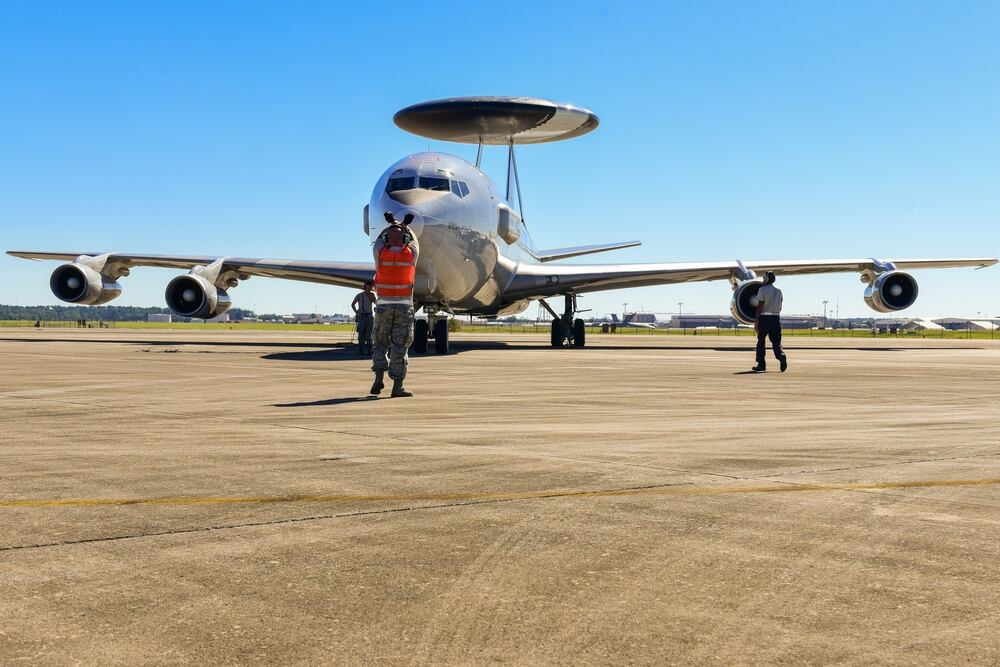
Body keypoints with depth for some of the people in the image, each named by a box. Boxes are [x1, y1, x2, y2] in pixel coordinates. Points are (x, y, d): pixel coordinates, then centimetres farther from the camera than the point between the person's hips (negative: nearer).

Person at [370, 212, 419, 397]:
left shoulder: (381, 253, -4)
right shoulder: (411, 253, -4)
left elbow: (377, 241, 19)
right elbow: (414, 241, 20)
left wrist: (391, 226, 33)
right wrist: (405, 227, 36)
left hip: (384, 305, 1)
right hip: (404, 306, 0)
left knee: (380, 343, 14)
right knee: (399, 347, 2)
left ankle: (379, 376, -3)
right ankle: (397, 386, 2)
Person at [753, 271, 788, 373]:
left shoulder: (763, 289, -7)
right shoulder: (779, 291, 11)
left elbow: (760, 306, -11)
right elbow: (780, 307, 14)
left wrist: (756, 321, -11)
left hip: (764, 318, -5)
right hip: (776, 318, 5)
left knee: (761, 341, 4)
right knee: (776, 341, 6)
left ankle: (761, 364, 5)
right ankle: (781, 355, -22)